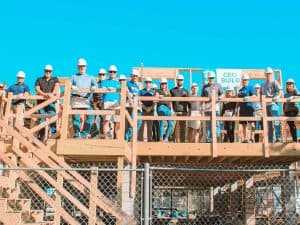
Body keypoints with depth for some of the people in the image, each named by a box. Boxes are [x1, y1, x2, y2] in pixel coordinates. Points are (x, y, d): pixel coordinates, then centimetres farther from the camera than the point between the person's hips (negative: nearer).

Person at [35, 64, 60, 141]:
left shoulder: (55, 79, 17)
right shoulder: (39, 80, 19)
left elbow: (57, 86, -3)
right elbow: (37, 88, 4)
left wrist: (52, 93, -24)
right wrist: (43, 94, -17)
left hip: (51, 102, -1)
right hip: (41, 101, 1)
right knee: (41, 119, 1)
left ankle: (54, 133, -16)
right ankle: (41, 136, 6)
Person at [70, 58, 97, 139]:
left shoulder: (90, 77, 22)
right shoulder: (74, 76, 21)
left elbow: (95, 84, 5)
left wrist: (94, 87, -18)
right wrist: (72, 87, -15)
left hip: (86, 99, 0)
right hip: (76, 99, 0)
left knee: (90, 115, -17)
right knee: (76, 117, -6)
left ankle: (84, 133, -8)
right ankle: (77, 135, 3)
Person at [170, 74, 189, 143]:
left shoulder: (185, 91, 15)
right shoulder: (172, 90, 10)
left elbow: (189, 102, 15)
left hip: (183, 112, 2)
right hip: (175, 112, -2)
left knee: (183, 128, 2)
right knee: (175, 128, -5)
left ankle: (182, 141, 7)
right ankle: (175, 141, -1)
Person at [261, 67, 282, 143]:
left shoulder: (275, 82, 3)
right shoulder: (263, 85, 23)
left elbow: (280, 90, -11)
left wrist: (277, 96, -29)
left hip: (273, 104, -7)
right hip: (265, 105, 7)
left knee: (276, 121, -13)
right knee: (268, 123, 8)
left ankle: (278, 138, -13)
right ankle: (270, 139, 12)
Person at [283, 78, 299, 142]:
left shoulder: (295, 90, 2)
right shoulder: (286, 94, 17)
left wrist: (292, 97, -37)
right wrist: (284, 112, 10)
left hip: (294, 109, -6)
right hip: (287, 111, 6)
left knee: (291, 123, -21)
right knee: (290, 125, 4)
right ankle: (294, 139, 9)